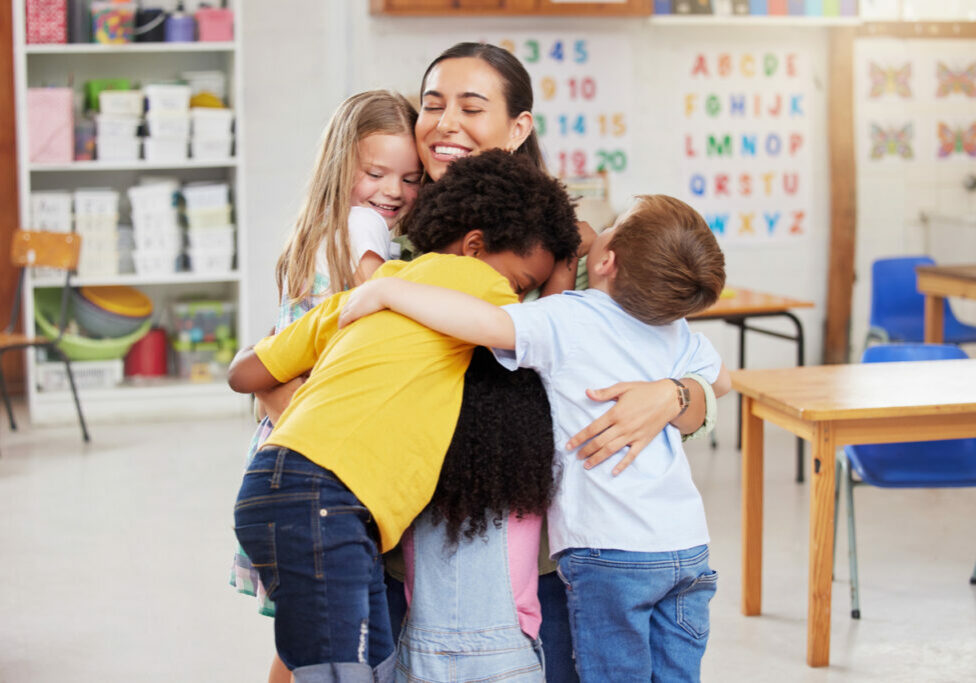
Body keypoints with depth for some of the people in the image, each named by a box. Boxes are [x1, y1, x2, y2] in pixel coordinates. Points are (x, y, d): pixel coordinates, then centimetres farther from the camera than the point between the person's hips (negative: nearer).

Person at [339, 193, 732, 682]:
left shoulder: (567, 321, -12)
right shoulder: (676, 332, 8)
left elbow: (484, 322, -30)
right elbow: (720, 380, 28)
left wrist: (386, 290, -20)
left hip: (613, 553, -6)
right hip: (690, 547, 6)